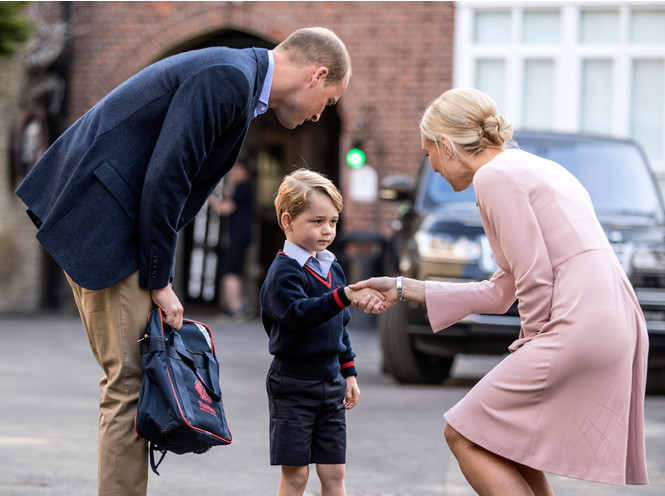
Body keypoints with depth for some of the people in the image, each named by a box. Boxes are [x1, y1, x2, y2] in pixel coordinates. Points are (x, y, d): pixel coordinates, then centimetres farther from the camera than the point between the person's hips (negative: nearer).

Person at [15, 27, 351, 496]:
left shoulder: (237, 78, 15)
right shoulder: (228, 76, -17)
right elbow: (164, 180, -22)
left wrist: (159, 276, 11)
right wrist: (159, 281, -14)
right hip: (102, 220, -10)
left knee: (130, 379, 13)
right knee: (132, 380, -8)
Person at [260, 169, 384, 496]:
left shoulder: (332, 268, 11)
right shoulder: (284, 272, -13)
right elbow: (299, 313, -32)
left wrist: (349, 372, 17)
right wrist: (345, 295, -42)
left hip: (330, 383, 6)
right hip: (293, 385, -6)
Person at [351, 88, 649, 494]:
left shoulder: (495, 175, -6)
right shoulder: (533, 168, 24)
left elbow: (535, 281, -12)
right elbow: (500, 292, 24)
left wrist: (532, 344, 4)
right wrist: (404, 289, 27)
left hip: (581, 325, -10)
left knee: (465, 437, 0)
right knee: (505, 440, 20)